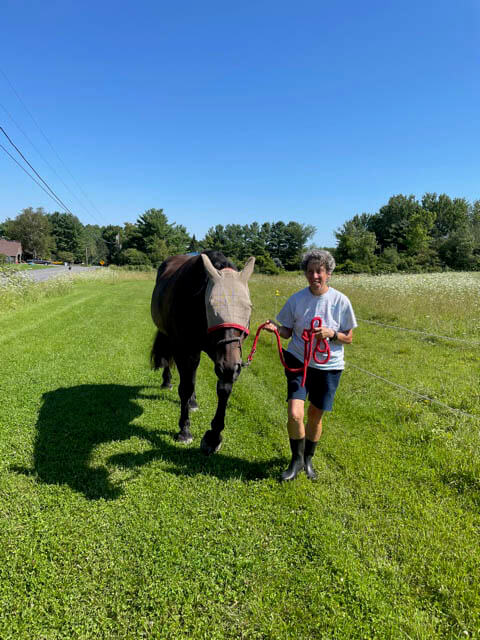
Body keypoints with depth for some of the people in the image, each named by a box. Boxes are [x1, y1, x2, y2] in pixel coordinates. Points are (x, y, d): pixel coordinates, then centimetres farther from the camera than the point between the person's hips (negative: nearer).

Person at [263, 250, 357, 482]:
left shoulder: (341, 301, -8)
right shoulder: (296, 299, -5)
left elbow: (348, 338, -1)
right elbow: (288, 331, 4)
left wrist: (331, 334, -21)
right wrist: (276, 328, -19)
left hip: (328, 366, 0)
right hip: (298, 361, 0)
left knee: (315, 417, 11)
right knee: (294, 414, -12)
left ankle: (308, 459, 37)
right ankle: (296, 460, 15)